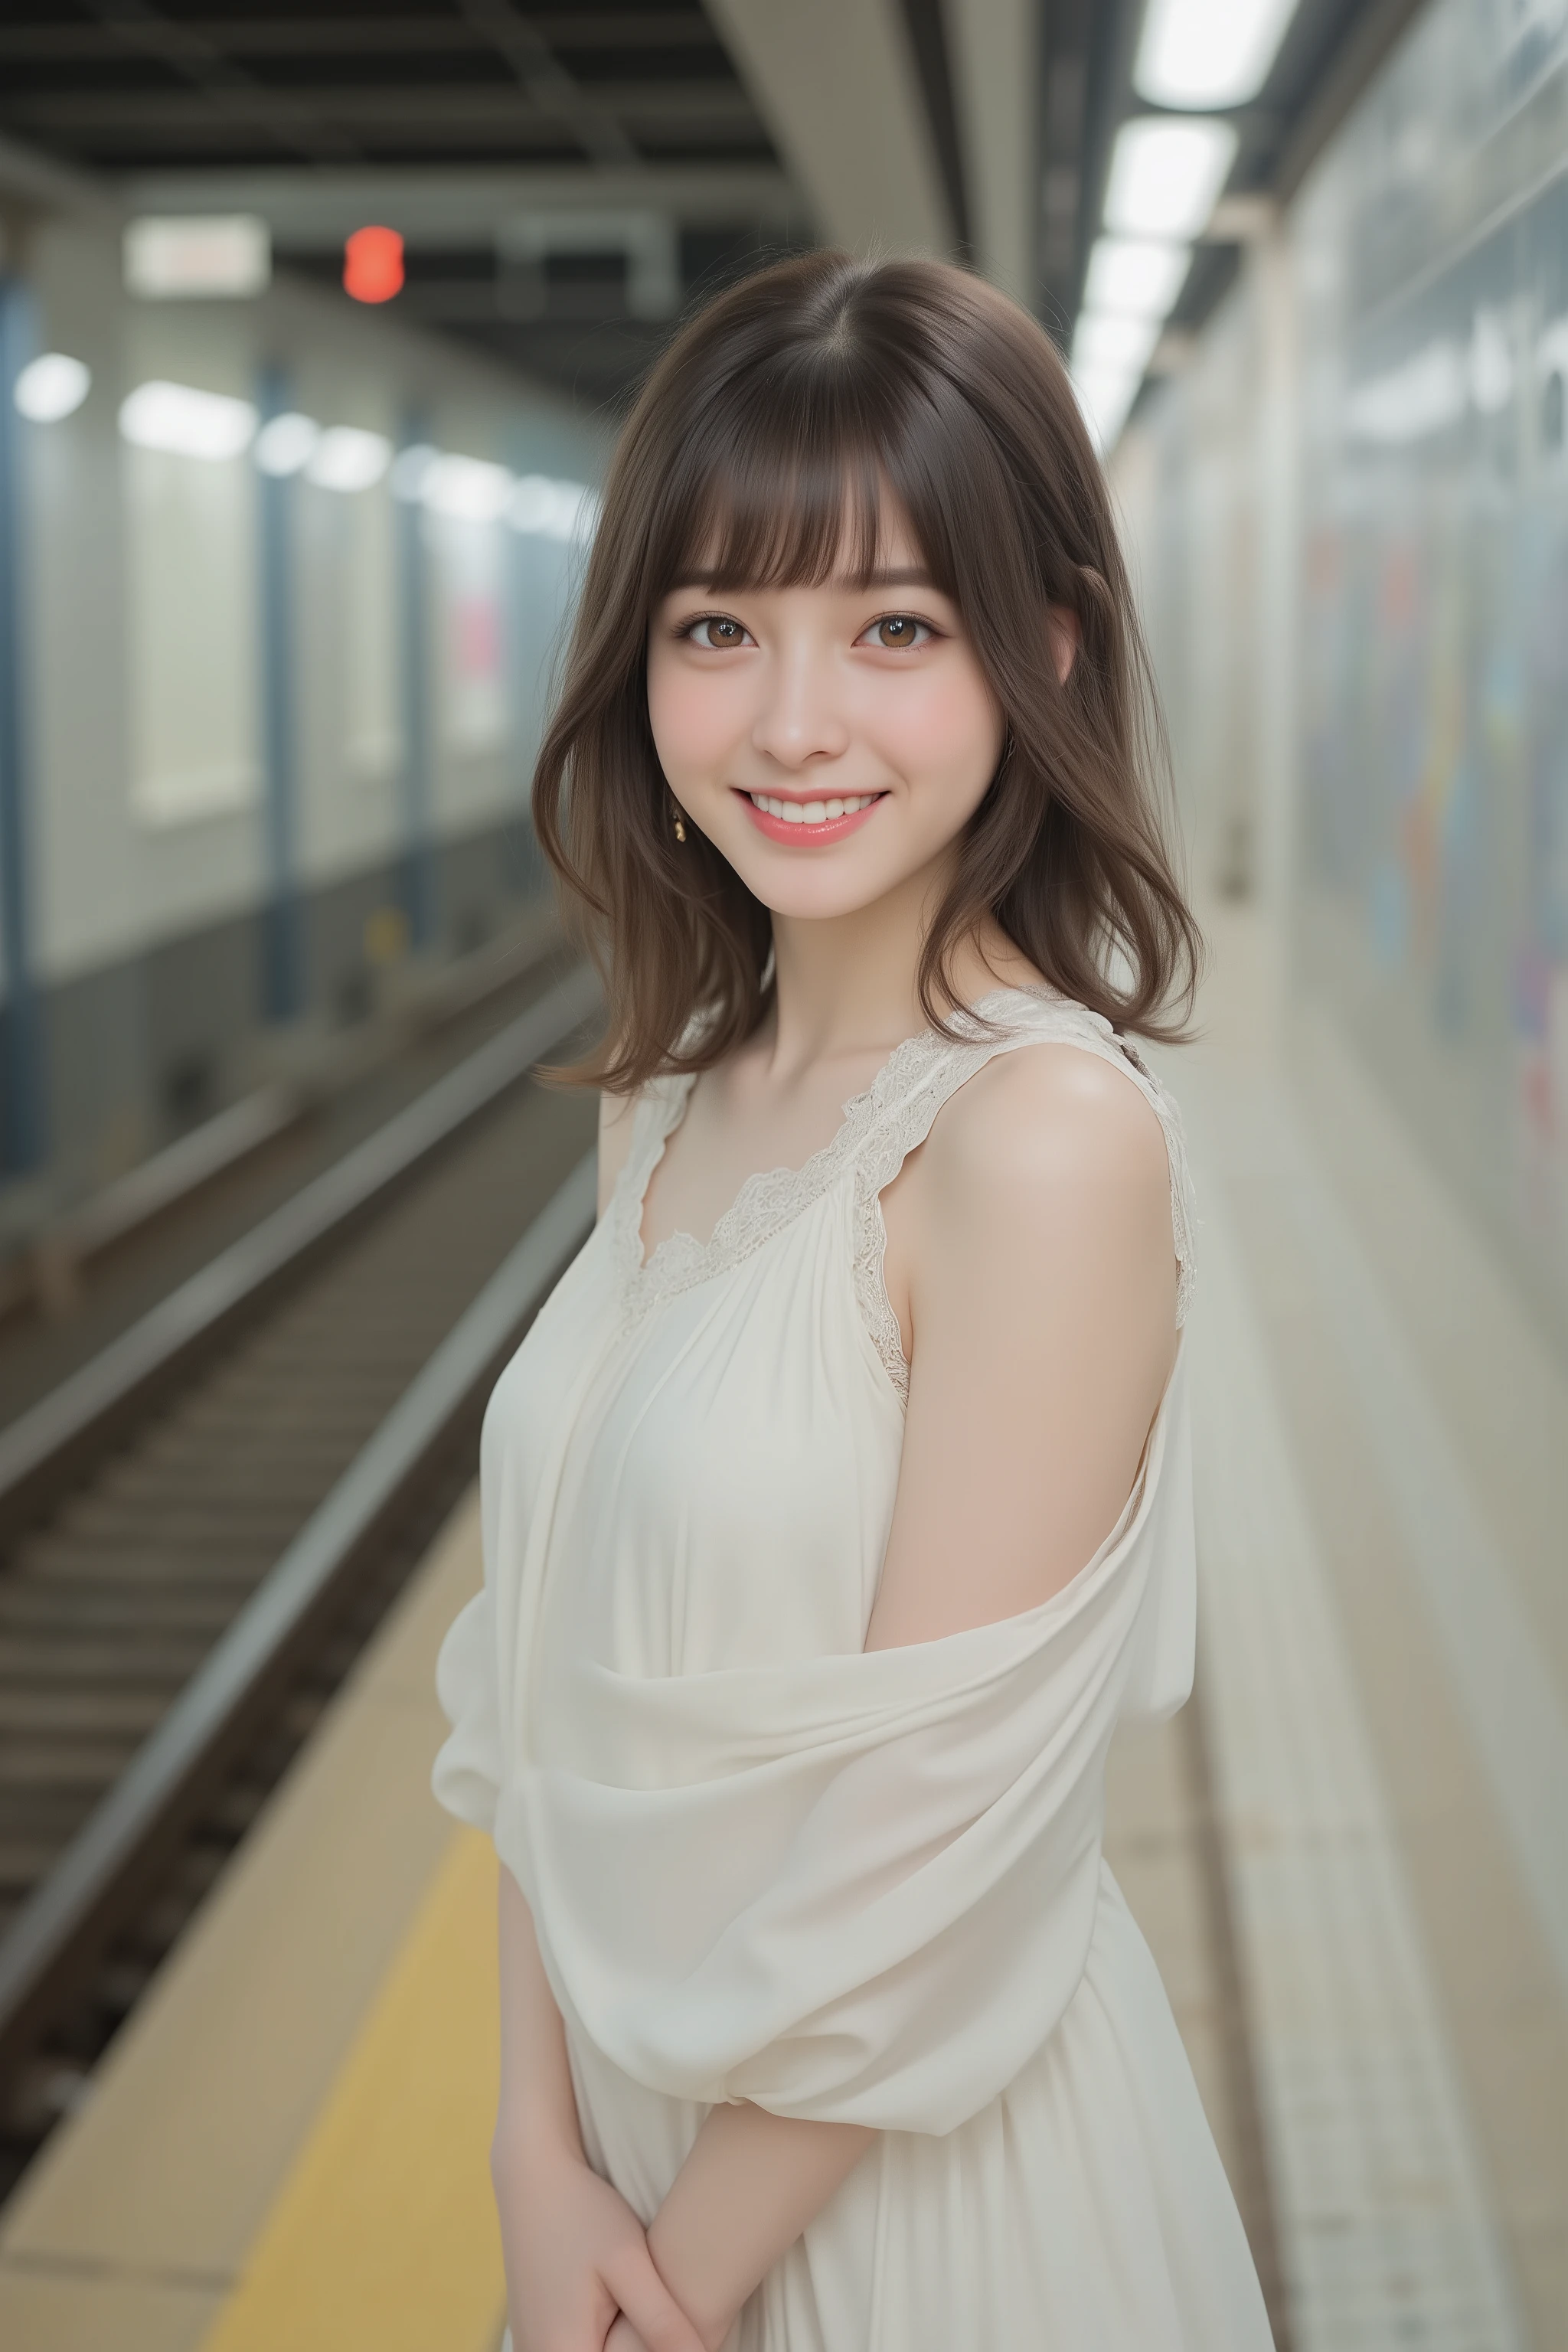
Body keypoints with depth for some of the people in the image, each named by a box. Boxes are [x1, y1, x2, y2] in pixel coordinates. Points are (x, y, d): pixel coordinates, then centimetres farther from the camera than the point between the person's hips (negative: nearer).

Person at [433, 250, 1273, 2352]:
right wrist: (545, 2156, -8)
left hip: (925, 2174, -6)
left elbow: (930, 1848, -21)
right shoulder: (673, 1104, 0)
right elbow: (550, 1669, 0)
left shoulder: (1051, 1136, -23)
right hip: (641, 2114, 6)